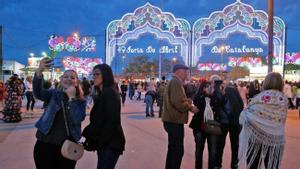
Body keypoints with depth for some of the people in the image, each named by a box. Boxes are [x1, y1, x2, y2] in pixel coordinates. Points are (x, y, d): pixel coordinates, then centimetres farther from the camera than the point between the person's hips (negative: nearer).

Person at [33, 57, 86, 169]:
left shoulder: (81, 101, -1)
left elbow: (77, 120, -17)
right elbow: (38, 93, -21)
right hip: (45, 143, 0)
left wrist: (71, 97, -19)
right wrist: (39, 72, -37)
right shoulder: (53, 94, 1)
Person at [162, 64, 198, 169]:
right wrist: (191, 107, -11)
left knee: (173, 149, 20)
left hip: (172, 120, 11)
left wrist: (187, 101, 8)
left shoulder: (173, 82, 20)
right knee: (178, 150, -4)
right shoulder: (176, 82, -13)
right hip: (175, 121, -11)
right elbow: (178, 102, -25)